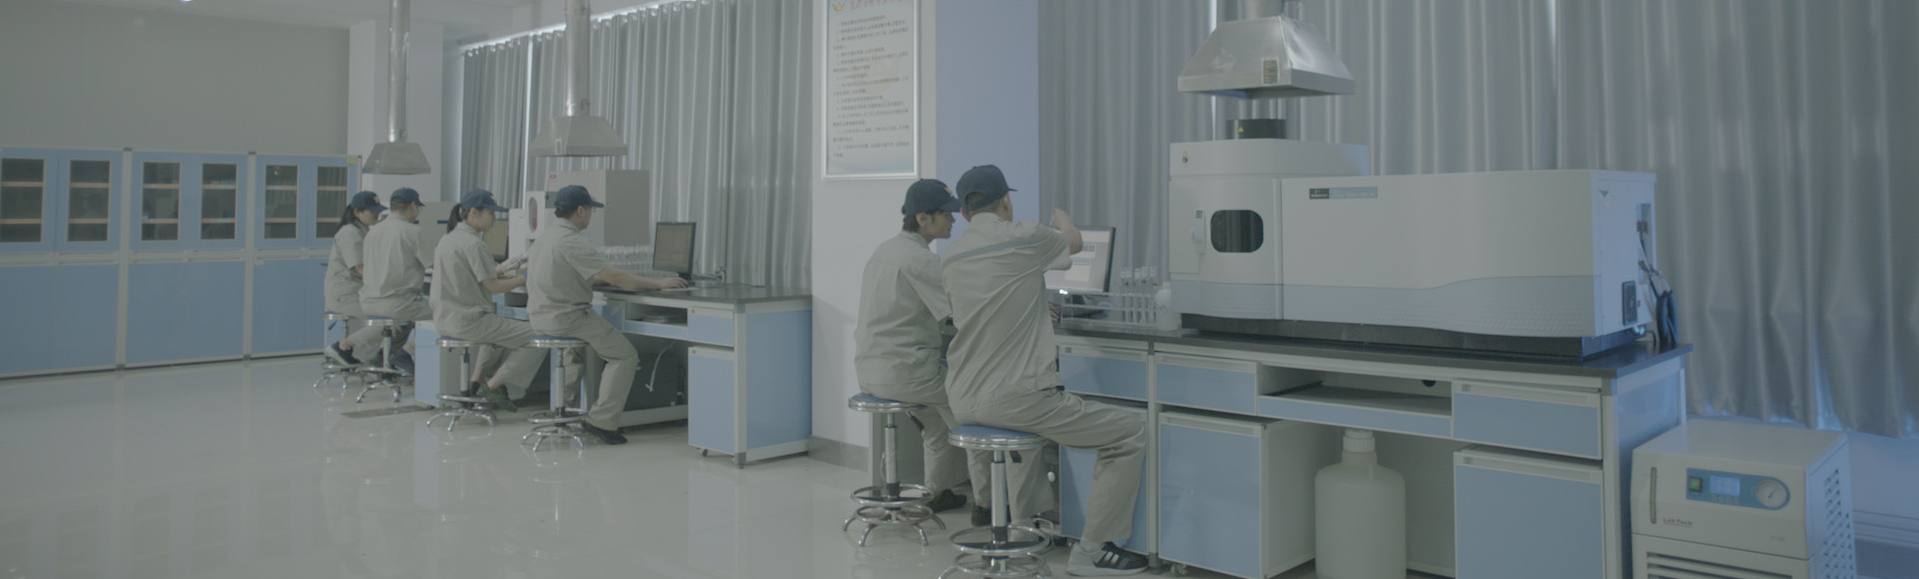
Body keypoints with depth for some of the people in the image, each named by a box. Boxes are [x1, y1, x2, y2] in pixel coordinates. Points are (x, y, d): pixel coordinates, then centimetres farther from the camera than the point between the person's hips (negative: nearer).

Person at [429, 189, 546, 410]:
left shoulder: (447, 239, 11)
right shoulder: (472, 243, -18)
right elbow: (493, 286, -16)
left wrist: (500, 269, 11)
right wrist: (526, 278, -5)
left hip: (446, 319, 10)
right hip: (469, 321, -10)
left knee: (500, 327, 37)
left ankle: (476, 379, 22)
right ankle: (493, 385, -1)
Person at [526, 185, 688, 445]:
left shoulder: (545, 233, 9)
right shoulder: (573, 242, -20)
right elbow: (614, 278, -23)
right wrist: (659, 283, -16)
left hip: (541, 316, 10)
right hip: (567, 317, -10)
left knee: (581, 346, 36)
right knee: (625, 355, -3)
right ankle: (601, 421, -7)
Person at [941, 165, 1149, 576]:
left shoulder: (952, 257, 9)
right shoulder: (1022, 238, -10)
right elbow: (1074, 243, 14)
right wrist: (1061, 218, 37)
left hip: (964, 400, 8)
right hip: (1014, 398, -8)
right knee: (1131, 431, 3)